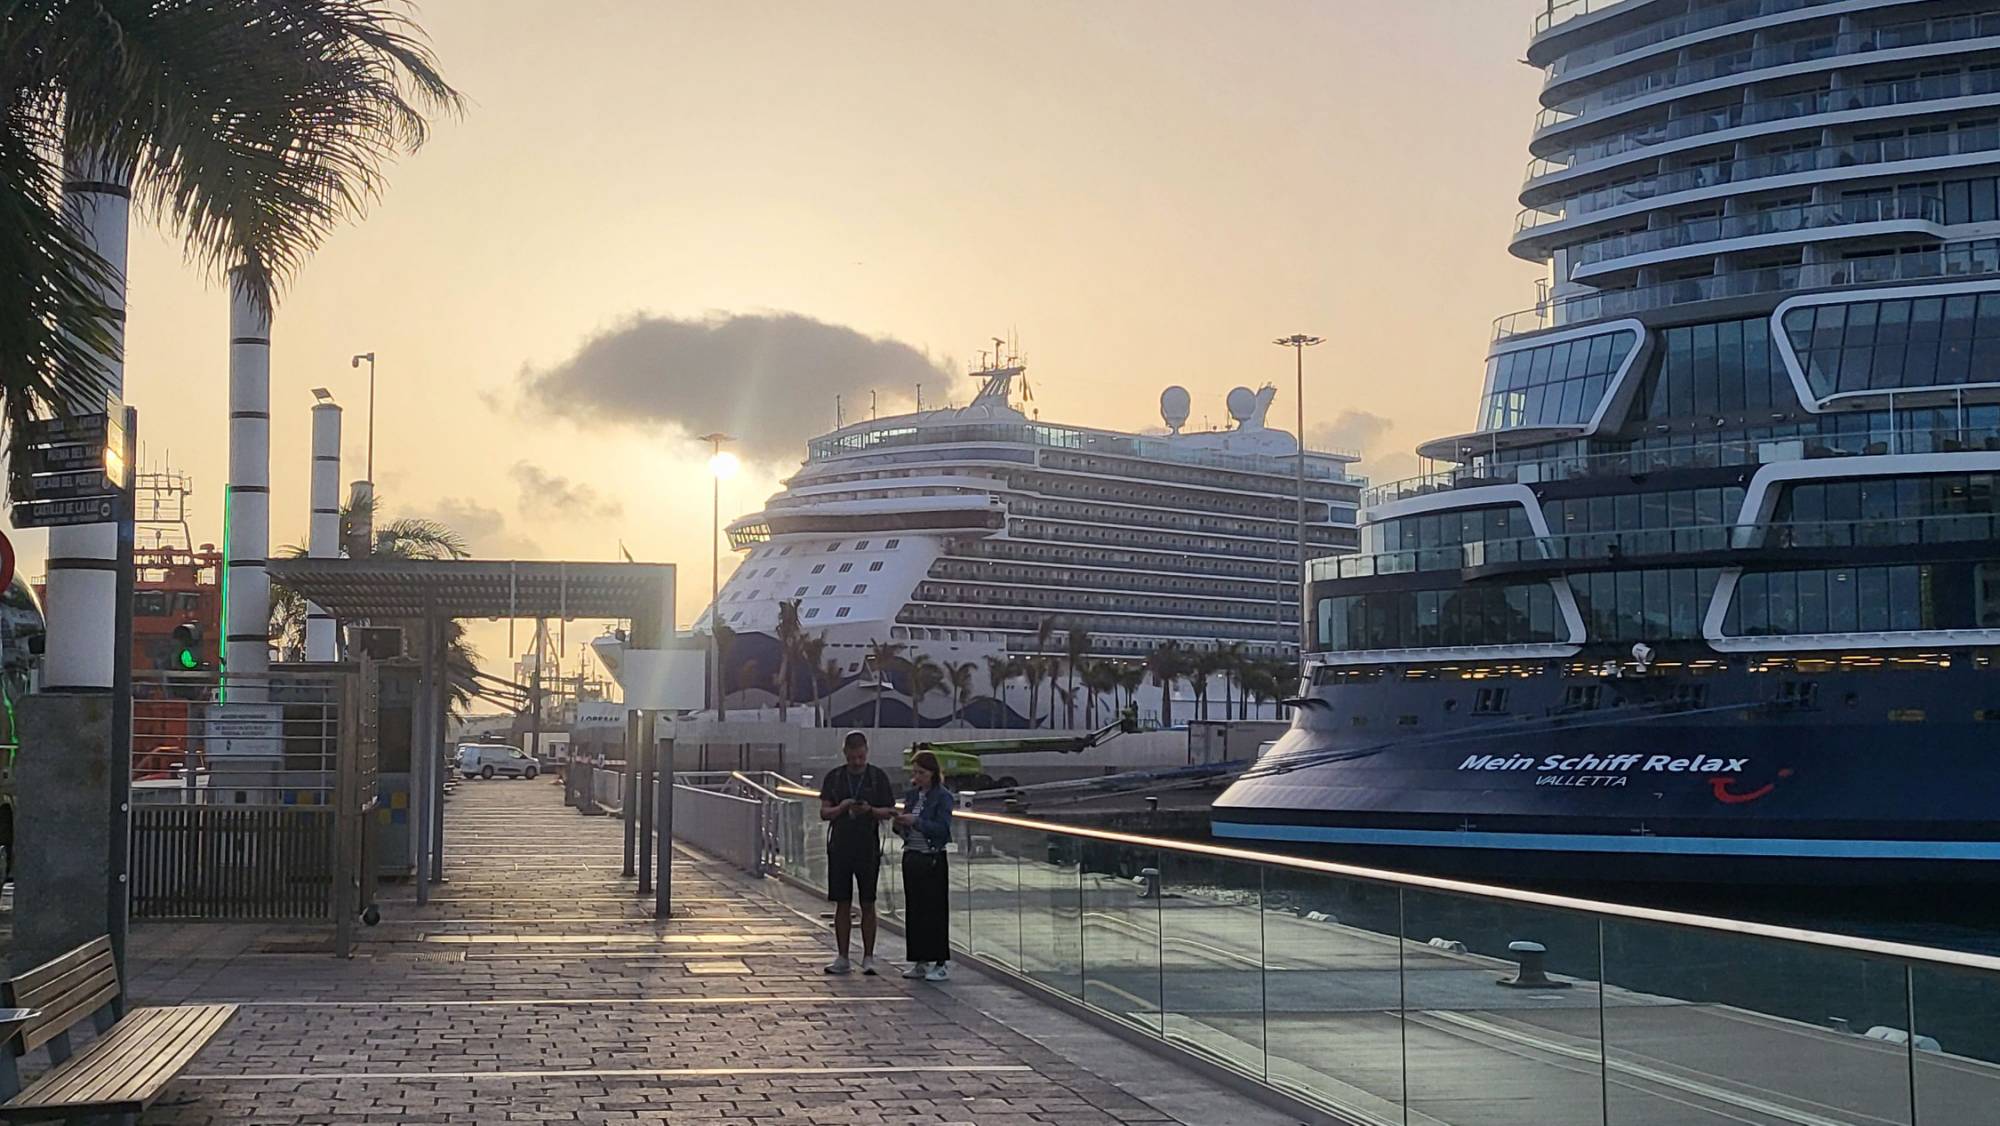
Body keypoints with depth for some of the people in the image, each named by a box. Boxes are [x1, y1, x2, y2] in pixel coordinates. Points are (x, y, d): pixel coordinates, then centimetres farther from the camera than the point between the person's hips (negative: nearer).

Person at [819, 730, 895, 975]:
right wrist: (840, 808, -15)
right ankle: (843, 959, 10)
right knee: (842, 904, 4)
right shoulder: (834, 778, 7)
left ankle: (868, 958, 6)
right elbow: (824, 813, 5)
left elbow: (889, 812, 2)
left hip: (868, 849, -2)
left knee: (867, 904, 0)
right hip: (840, 847, 2)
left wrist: (870, 810, -18)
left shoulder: (878, 777, 2)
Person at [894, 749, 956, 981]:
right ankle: (920, 962, 16)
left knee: (935, 910, -5)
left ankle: (942, 964, -1)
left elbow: (942, 829, -16)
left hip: (933, 859, -7)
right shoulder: (912, 795, 11)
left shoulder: (943, 797, -8)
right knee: (914, 910, 8)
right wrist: (900, 825, -6)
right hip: (911, 856, 7)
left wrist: (916, 821, -24)